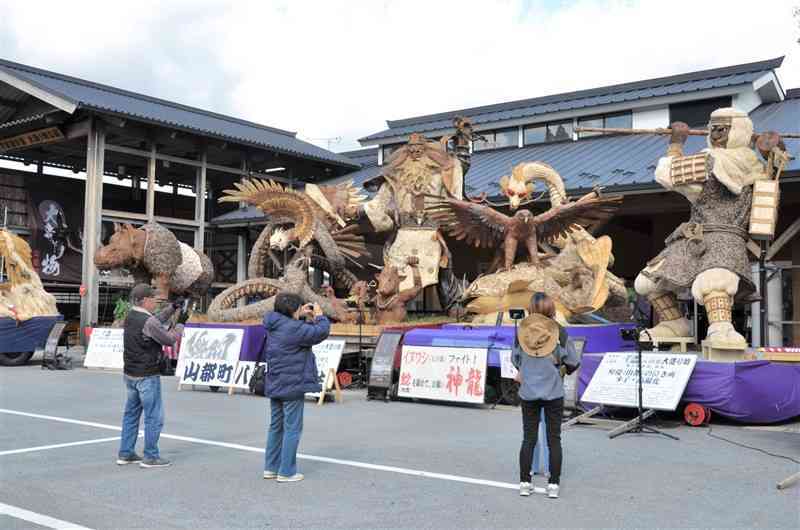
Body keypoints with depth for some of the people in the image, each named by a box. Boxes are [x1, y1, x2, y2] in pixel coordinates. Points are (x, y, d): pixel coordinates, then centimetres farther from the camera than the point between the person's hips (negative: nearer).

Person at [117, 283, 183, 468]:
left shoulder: (131, 316, 5)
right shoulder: (148, 322, -21)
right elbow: (169, 340, -12)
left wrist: (172, 308, 13)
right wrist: (181, 325, 3)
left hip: (130, 374, 9)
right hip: (147, 376, -9)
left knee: (131, 413, 17)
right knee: (154, 416, 0)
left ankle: (125, 453, 24)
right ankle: (150, 457, 5)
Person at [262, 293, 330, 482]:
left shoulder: (275, 325, 6)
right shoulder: (293, 328, -20)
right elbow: (321, 332, -16)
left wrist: (303, 316, 12)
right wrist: (319, 316, 0)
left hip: (274, 386, 9)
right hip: (292, 387, -9)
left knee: (276, 426, 17)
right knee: (292, 428, 0)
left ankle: (271, 467, 25)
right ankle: (286, 472, 4)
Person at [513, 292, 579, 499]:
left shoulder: (521, 332, -6)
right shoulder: (560, 332, -9)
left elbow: (514, 359, 7)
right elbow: (573, 362, 0)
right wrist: (565, 369, 23)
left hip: (528, 393, 1)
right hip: (554, 394, -1)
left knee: (528, 438, 10)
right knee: (554, 439, 8)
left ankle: (525, 482, 14)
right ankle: (553, 484, 11)